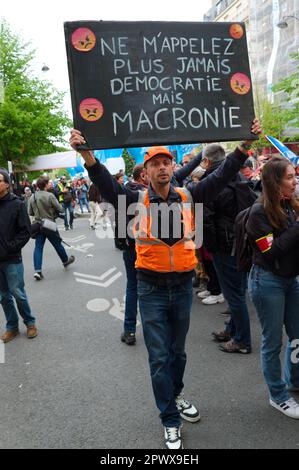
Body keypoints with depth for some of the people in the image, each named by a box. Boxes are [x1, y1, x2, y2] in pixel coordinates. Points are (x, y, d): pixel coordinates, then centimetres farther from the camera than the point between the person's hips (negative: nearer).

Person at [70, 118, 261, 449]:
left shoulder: (188, 196, -1)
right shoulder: (138, 200, -8)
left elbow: (220, 177, -3)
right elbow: (108, 186, -22)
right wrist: (87, 155, -37)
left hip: (182, 285, 3)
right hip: (152, 289, -2)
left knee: (178, 351, 21)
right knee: (159, 357, 6)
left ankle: (176, 394, 48)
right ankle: (170, 421, 25)